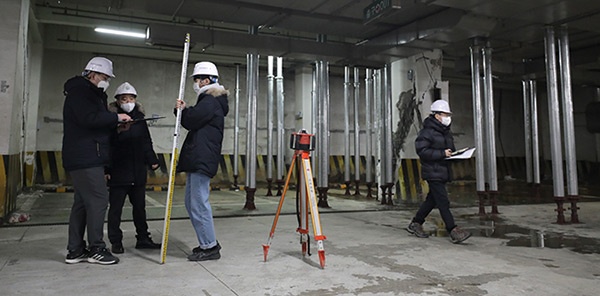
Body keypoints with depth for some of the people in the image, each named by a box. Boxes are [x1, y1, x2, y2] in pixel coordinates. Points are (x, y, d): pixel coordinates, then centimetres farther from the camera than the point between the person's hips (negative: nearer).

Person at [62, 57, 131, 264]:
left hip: (85, 159, 11)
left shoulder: (91, 93, 23)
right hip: (85, 159, -11)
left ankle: (75, 250, 17)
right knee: (98, 200, -8)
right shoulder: (79, 92, -9)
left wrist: (116, 124, 7)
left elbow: (98, 121, 22)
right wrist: (116, 118, -14)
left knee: (83, 202, 11)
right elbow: (90, 118, -23)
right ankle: (96, 249, -1)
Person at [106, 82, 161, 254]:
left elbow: (146, 142, 17)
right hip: (118, 172, -4)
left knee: (139, 206, 12)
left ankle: (143, 238, 23)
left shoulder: (140, 118, 9)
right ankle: (116, 242, 15)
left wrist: (152, 160, 7)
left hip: (138, 172, 5)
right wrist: (106, 169, -11)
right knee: (116, 208, 4)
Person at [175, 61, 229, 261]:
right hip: (198, 160, 11)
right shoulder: (211, 100, 22)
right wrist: (184, 110, 3)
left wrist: (183, 110, 4)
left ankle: (209, 248, 1)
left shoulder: (210, 102, -11)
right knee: (192, 203, 16)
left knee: (198, 203, -7)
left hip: (202, 160, -11)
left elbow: (191, 121, -14)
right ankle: (209, 242, 24)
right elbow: (193, 122, 21)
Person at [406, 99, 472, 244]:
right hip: (433, 172, -9)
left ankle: (415, 224, 27)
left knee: (432, 199, 14)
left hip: (443, 171, 9)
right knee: (443, 201, -9)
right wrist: (442, 153, -22)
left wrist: (453, 154, 5)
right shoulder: (427, 131, -12)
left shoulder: (446, 132, 16)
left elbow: (450, 148, 28)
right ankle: (453, 232, -6)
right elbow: (422, 151, -19)